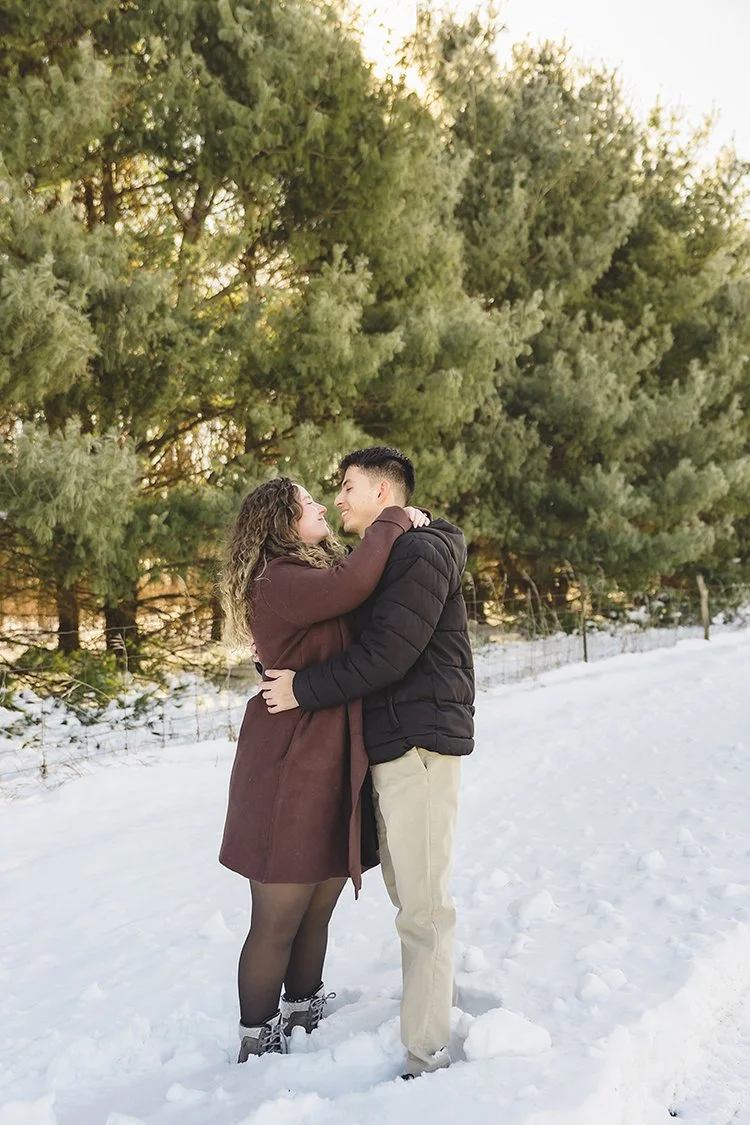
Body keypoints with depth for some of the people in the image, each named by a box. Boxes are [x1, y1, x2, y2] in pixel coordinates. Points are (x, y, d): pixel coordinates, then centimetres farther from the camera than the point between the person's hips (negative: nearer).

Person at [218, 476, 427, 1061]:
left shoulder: (319, 572, 19)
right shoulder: (278, 583, -16)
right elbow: (353, 584, -31)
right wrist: (394, 522, -17)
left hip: (333, 768, 9)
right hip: (291, 770, -9)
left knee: (318, 909, 17)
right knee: (278, 921, 2)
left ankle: (302, 1023, 31)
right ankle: (257, 1048, 17)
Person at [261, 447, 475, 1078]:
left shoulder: (422, 553, -11)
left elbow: (387, 655, -20)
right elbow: (357, 643, 20)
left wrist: (304, 689, -13)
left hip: (420, 741, -10)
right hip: (386, 743, 10)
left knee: (423, 903, -7)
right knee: (406, 891, 14)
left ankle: (427, 1059, -2)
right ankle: (428, 999, 24)